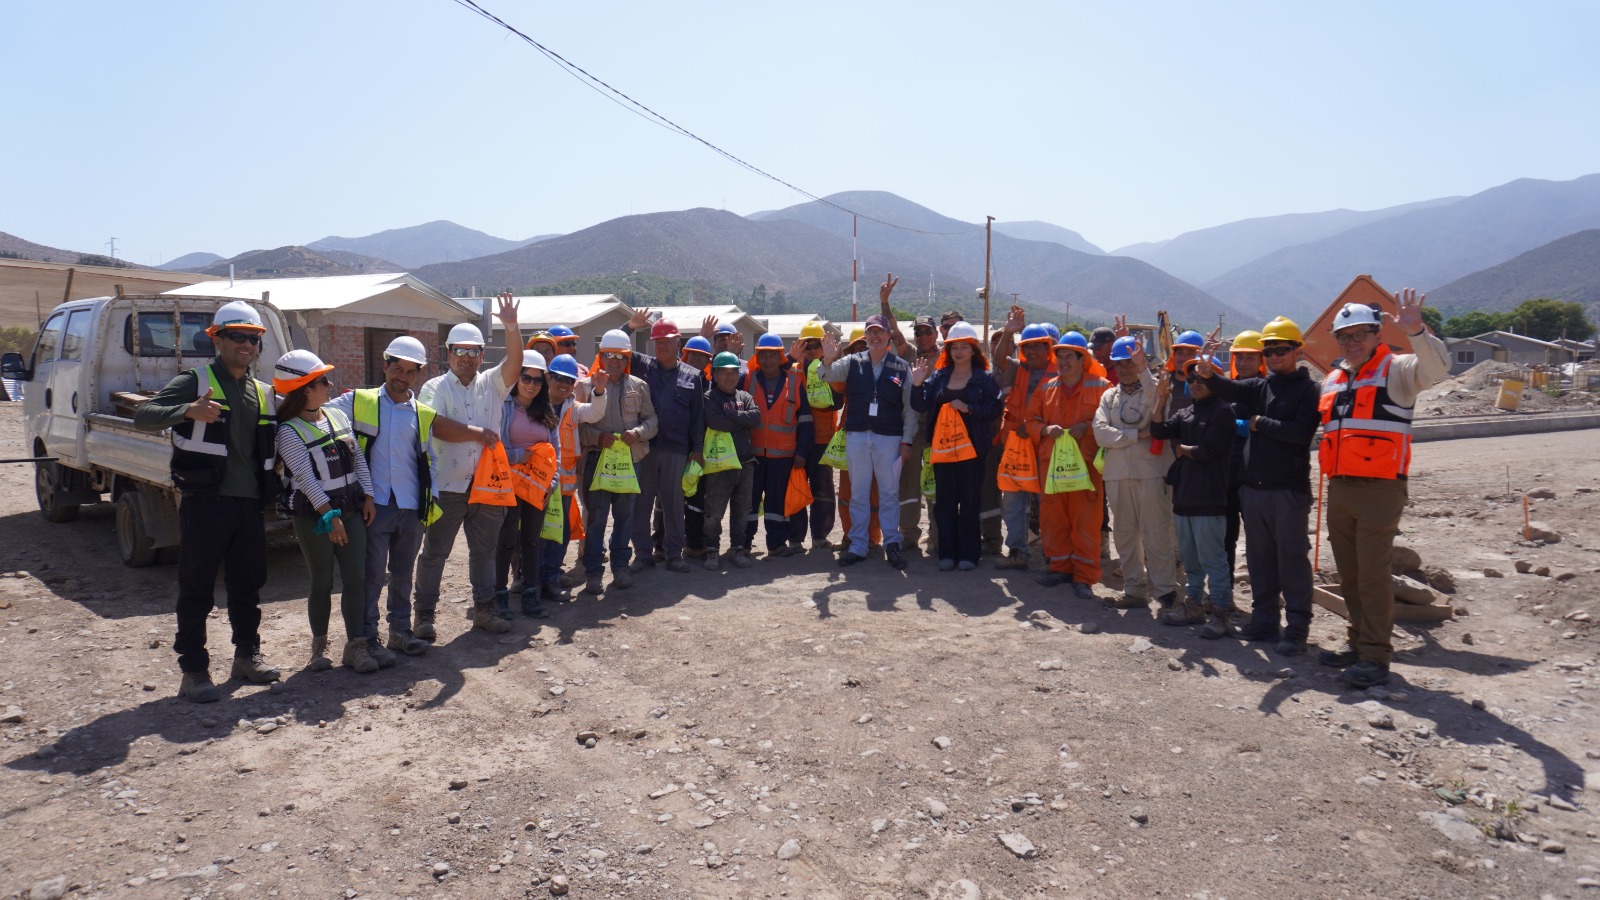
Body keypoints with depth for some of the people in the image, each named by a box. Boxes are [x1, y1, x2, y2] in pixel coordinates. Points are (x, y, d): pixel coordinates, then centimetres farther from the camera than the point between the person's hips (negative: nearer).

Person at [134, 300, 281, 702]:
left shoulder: (262, 393, 15)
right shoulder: (195, 381, -3)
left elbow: (269, 447, 27)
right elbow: (143, 416, -15)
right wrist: (188, 411, -32)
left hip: (249, 503, 6)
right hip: (204, 503, -6)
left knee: (248, 584, 14)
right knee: (197, 590, 0)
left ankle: (247, 654, 28)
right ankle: (193, 671, 7)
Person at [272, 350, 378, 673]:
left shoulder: (338, 417, 7)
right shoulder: (289, 431, -10)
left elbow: (359, 458, 11)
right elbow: (306, 479, -16)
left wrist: (368, 497, 4)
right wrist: (329, 516, -20)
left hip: (351, 509, 5)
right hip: (314, 516, -5)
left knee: (356, 579, 1)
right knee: (322, 582, 5)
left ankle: (355, 646, 8)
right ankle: (319, 646, 21)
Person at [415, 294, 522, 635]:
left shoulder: (492, 384, 9)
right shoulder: (435, 388, 1)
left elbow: (515, 361, -8)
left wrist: (511, 326, -21)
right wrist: (477, 433, -16)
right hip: (447, 487, -3)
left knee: (484, 551, 13)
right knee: (435, 552, 6)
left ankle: (484, 609, 24)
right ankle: (425, 612, 17)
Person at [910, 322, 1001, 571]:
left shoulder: (985, 378, 0)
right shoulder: (938, 376, 9)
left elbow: (994, 409, -8)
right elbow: (920, 406, 4)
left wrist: (968, 408, -18)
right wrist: (917, 384, -11)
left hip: (971, 446, -3)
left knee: (969, 501, 2)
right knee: (944, 501, 5)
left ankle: (968, 553, 9)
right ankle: (947, 553, 12)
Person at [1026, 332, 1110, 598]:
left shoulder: (1100, 386, 0)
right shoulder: (1046, 389, 13)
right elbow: (1031, 420, 14)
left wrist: (1086, 428, -16)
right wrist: (1045, 429, -6)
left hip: (1086, 462, -4)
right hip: (1051, 461, 4)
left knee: (1085, 521, -3)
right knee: (1052, 518, 8)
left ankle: (1084, 577, 5)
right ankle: (1060, 567, 22)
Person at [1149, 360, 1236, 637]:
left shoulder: (1222, 412, -7)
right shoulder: (1186, 413, 14)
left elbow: (1208, 450, -15)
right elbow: (1159, 431, 1)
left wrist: (1182, 449, 1)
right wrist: (1161, 399, -7)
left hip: (1209, 499, -8)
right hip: (1184, 495, 8)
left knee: (1211, 558, -5)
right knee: (1189, 557, 16)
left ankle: (1220, 612, 2)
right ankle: (1193, 604, 27)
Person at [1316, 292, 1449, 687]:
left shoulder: (1397, 369, -3)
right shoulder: (1332, 380, 18)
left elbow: (1436, 367, -23)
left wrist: (1415, 332, -38)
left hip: (1380, 489, -7)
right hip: (1339, 489, 7)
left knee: (1372, 574, -7)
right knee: (1349, 574, 13)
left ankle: (1375, 657, -2)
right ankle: (1359, 642, 25)